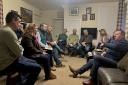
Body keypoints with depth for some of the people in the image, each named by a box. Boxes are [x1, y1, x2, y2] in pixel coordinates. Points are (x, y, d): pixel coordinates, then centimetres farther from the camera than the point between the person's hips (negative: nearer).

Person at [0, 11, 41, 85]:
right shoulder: (8, 32, -24)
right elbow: (19, 52, -22)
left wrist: (19, 47, -2)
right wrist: (21, 48, -2)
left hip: (10, 59, 11)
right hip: (8, 64, -10)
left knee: (34, 62, 21)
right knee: (37, 68, -15)